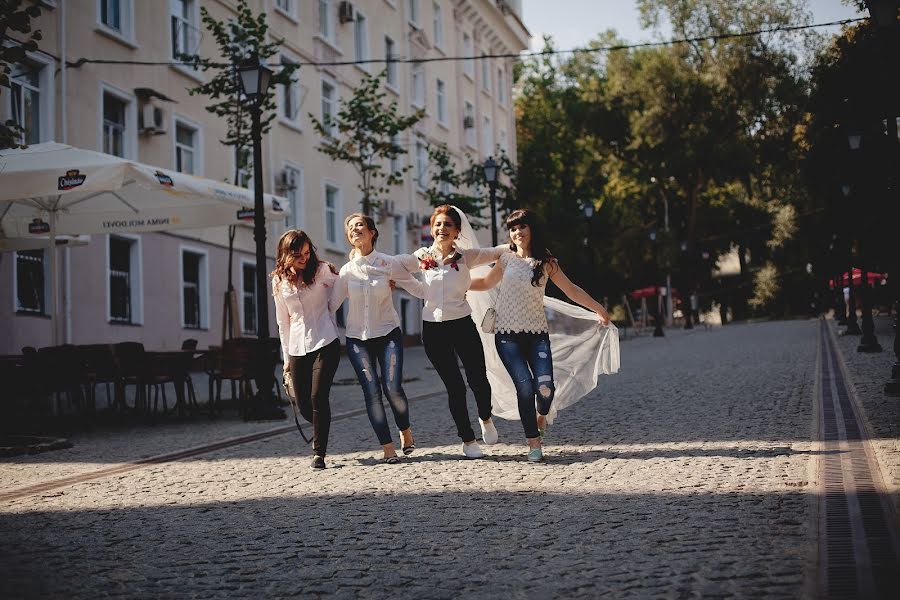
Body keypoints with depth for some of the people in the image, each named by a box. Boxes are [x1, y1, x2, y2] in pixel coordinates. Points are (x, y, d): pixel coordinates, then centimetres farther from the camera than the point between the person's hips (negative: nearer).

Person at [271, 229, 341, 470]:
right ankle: (320, 435, 37)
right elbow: (283, 322, 15)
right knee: (304, 405, 4)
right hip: (297, 348, 4)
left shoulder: (322, 270, 0)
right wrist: (286, 357, 14)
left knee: (318, 397, -15)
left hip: (325, 343, -3)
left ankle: (319, 453, -4)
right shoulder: (279, 282, 9)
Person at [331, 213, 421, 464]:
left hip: (388, 334, -1)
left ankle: (405, 430, 18)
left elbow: (417, 287, 2)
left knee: (393, 387, -13)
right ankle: (388, 448, 1)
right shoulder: (347, 271, 2)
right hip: (358, 339, 2)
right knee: (372, 391, -8)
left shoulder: (388, 264, -3)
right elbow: (331, 304, 5)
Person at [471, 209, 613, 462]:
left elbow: (571, 290, 12)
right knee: (525, 388, -14)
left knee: (545, 387, -14)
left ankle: (541, 416, 22)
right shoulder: (507, 258, 6)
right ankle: (534, 443, -1)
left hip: (537, 334, 1)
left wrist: (599, 309, 13)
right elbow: (486, 283, 21)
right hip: (508, 335, 0)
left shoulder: (546, 262, 6)